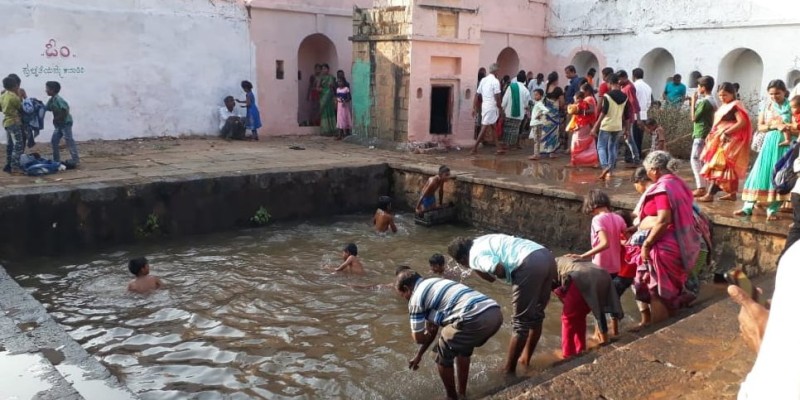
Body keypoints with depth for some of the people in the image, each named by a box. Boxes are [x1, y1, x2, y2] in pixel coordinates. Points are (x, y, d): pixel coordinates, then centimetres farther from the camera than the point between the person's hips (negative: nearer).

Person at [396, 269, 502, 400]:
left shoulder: (416, 298, 9)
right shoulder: (433, 284, 33)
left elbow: (419, 338, 13)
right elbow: (433, 328, 41)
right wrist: (418, 355, 47)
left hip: (476, 319, -9)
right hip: (495, 313, 9)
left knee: (443, 357, 16)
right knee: (464, 347, 34)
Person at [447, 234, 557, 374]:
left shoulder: (475, 255, 4)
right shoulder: (482, 241, 30)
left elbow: (499, 269, -13)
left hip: (530, 264, -9)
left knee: (521, 322, 3)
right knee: (536, 315, 23)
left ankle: (508, 370, 15)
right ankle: (525, 358, 39)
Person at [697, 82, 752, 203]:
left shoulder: (735, 106, -11)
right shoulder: (724, 106, 15)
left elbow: (742, 122, -22)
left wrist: (727, 132, -24)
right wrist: (712, 135, 6)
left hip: (729, 141, -9)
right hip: (722, 141, 9)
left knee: (718, 167, -11)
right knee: (728, 168, 12)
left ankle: (710, 194, -13)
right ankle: (732, 193, 18)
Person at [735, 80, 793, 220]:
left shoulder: (791, 106, 0)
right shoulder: (767, 106, 6)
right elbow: (760, 126, 5)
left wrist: (786, 127, -21)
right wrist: (774, 126, -12)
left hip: (785, 144, -2)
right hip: (770, 142, 2)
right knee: (760, 173, -2)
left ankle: (772, 210, 3)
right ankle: (748, 207, 0)